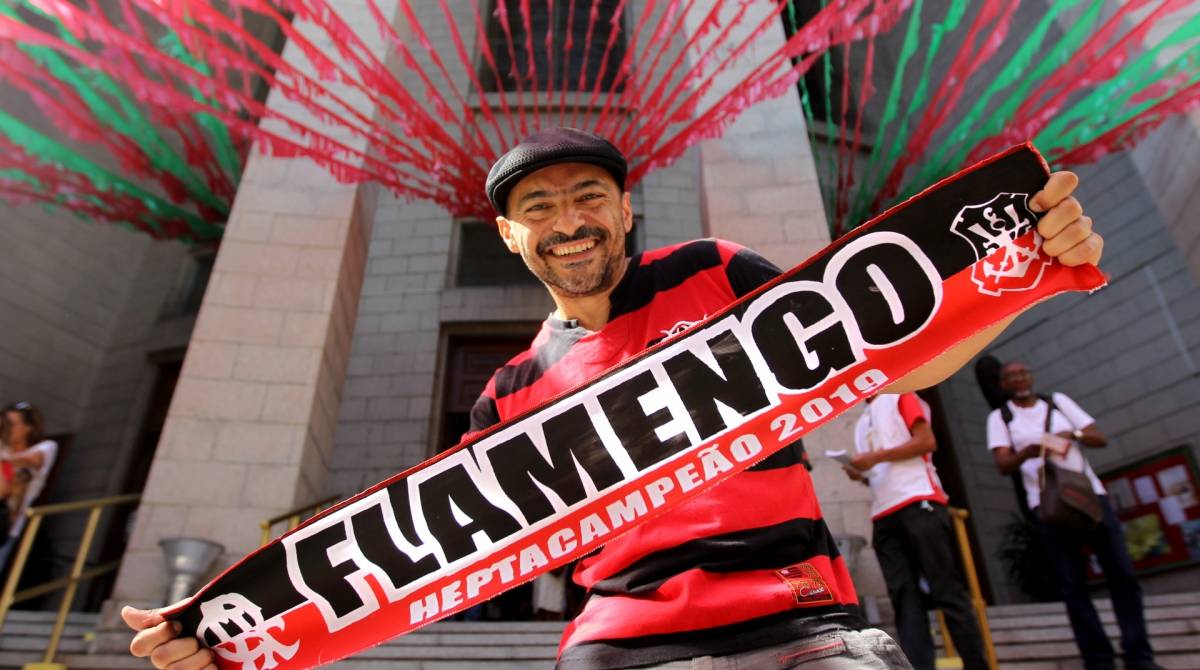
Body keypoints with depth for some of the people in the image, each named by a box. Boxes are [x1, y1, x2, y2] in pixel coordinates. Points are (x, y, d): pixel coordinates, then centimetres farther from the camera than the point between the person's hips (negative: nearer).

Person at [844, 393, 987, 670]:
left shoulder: (899, 396, 9)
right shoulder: (861, 423, 27)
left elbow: (927, 441, -5)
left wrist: (876, 457, -11)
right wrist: (860, 475, 6)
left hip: (919, 504, -6)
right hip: (883, 517, 6)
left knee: (947, 592, -5)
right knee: (905, 600, -3)